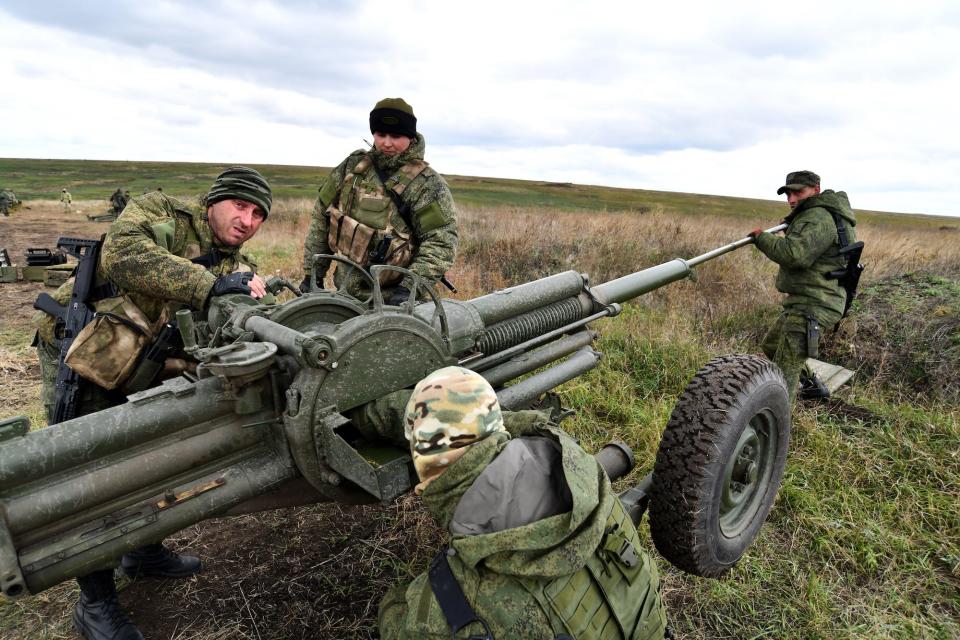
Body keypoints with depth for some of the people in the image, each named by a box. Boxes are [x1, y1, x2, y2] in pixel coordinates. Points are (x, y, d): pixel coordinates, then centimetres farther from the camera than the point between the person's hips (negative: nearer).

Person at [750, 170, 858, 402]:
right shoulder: (817, 214, 16)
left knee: (784, 371, -16)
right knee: (771, 345, 28)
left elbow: (795, 255, -30)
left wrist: (761, 237, -16)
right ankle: (814, 385, 41)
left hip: (811, 306, -11)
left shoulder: (819, 218, -17)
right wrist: (791, 227, 20)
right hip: (802, 302, 11)